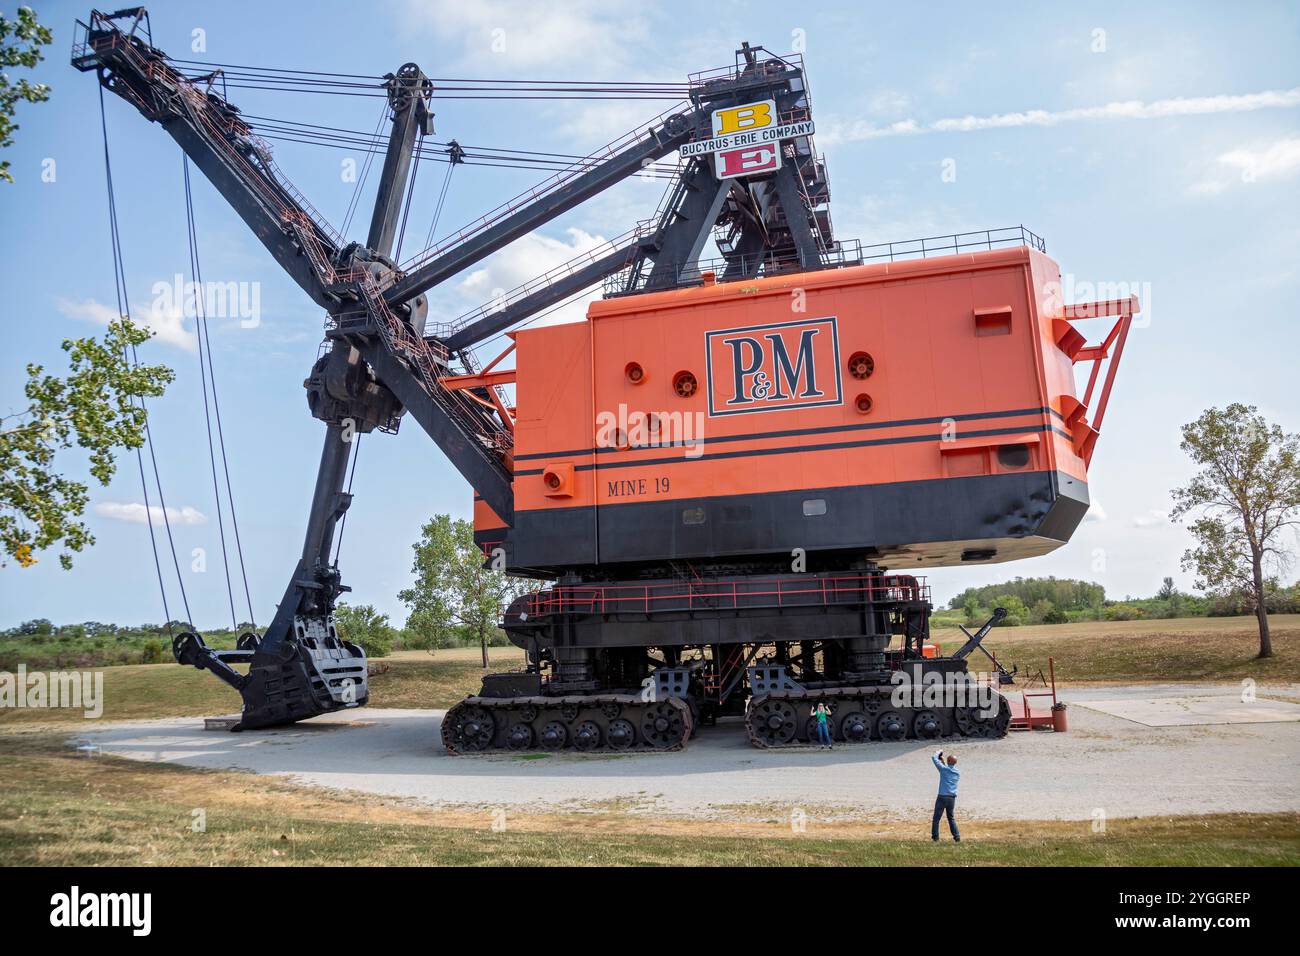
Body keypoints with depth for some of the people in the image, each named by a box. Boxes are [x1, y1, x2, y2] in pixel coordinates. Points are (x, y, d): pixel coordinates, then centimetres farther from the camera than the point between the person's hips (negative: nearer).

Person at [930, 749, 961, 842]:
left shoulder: (944, 769, -9)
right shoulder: (957, 773, 7)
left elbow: (934, 758, -2)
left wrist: (938, 752, 15)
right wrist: (944, 762, 27)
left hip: (942, 797, -5)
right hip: (952, 798, 5)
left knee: (936, 818, 4)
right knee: (951, 818, 19)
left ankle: (935, 837, 4)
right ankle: (957, 837, 13)